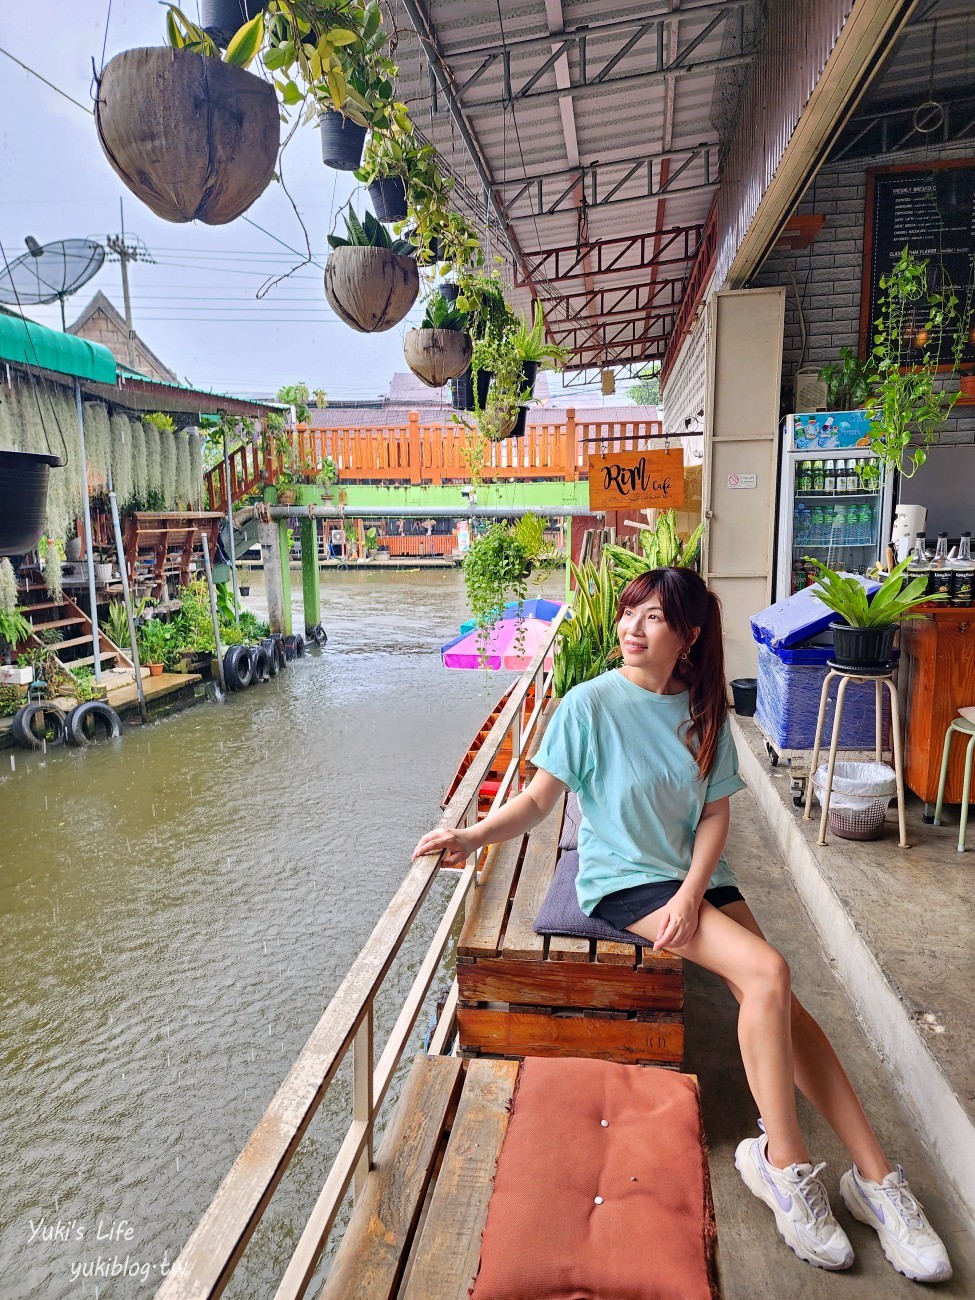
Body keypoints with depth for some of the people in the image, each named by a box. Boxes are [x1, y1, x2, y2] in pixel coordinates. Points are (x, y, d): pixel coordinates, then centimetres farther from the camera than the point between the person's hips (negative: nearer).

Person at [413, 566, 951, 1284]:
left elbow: (715, 813, 1)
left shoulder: (705, 711, 0)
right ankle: (785, 1161, -5)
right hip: (623, 878, -4)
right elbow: (539, 799, -8)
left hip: (696, 875, 4)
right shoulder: (591, 704, -12)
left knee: (774, 993, -15)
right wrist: (473, 835, -23)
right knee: (768, 971, -21)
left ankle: (877, 1176, -4)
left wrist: (691, 893, -12)